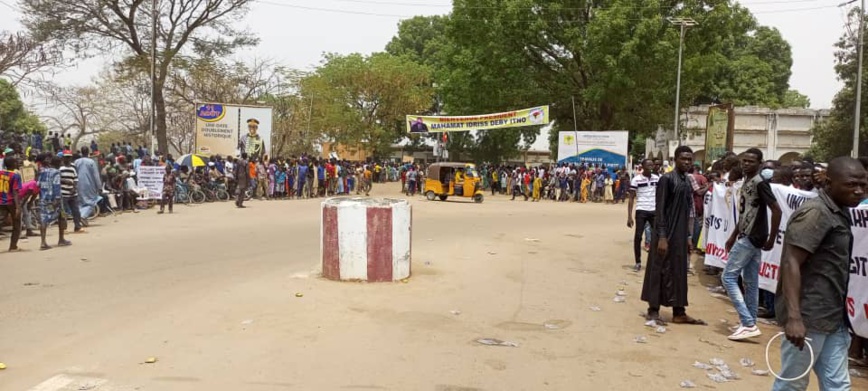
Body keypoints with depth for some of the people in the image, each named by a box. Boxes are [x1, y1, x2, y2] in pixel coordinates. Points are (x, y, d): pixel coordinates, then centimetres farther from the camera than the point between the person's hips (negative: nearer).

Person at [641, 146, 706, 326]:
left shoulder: (687, 182, 12)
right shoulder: (667, 179, -12)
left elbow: (686, 210, 17)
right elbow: (660, 209, -16)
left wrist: (687, 234, 14)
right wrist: (662, 237, -20)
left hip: (681, 234, 8)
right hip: (667, 233, -8)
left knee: (679, 272, 10)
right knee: (660, 270, -1)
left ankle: (679, 312, 17)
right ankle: (653, 310, 7)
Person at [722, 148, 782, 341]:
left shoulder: (760, 182, -15)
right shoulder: (747, 181, 13)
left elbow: (776, 210, -20)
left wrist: (771, 239, -16)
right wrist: (733, 236, 21)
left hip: (752, 239, -10)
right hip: (746, 237, 10)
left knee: (728, 277, -7)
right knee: (751, 282, 11)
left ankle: (749, 324, -7)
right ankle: (750, 324, 17)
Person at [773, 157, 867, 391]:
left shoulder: (840, 213, 13)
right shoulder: (815, 213, -16)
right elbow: (791, 263, -24)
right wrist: (794, 317, -31)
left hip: (833, 317, 9)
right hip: (808, 317, -9)